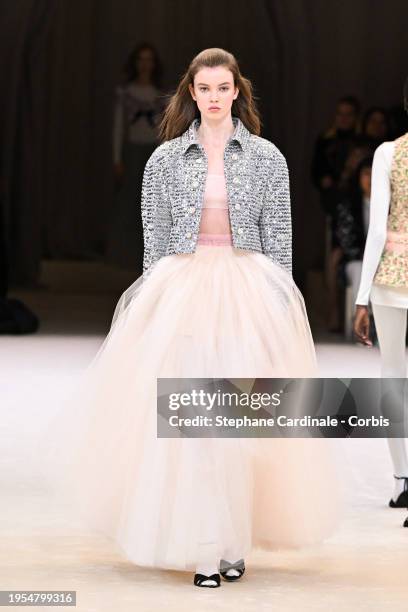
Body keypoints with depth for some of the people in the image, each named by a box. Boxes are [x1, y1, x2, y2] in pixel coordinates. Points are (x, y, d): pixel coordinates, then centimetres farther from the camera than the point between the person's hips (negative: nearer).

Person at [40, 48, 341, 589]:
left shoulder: (266, 157, 5)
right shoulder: (166, 158, 6)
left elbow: (279, 240, 5)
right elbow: (156, 239, 8)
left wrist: (279, 306, 0)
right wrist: (154, 304, 3)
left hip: (249, 294, 0)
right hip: (181, 291, 0)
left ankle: (233, 542, 10)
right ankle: (201, 546, 1)